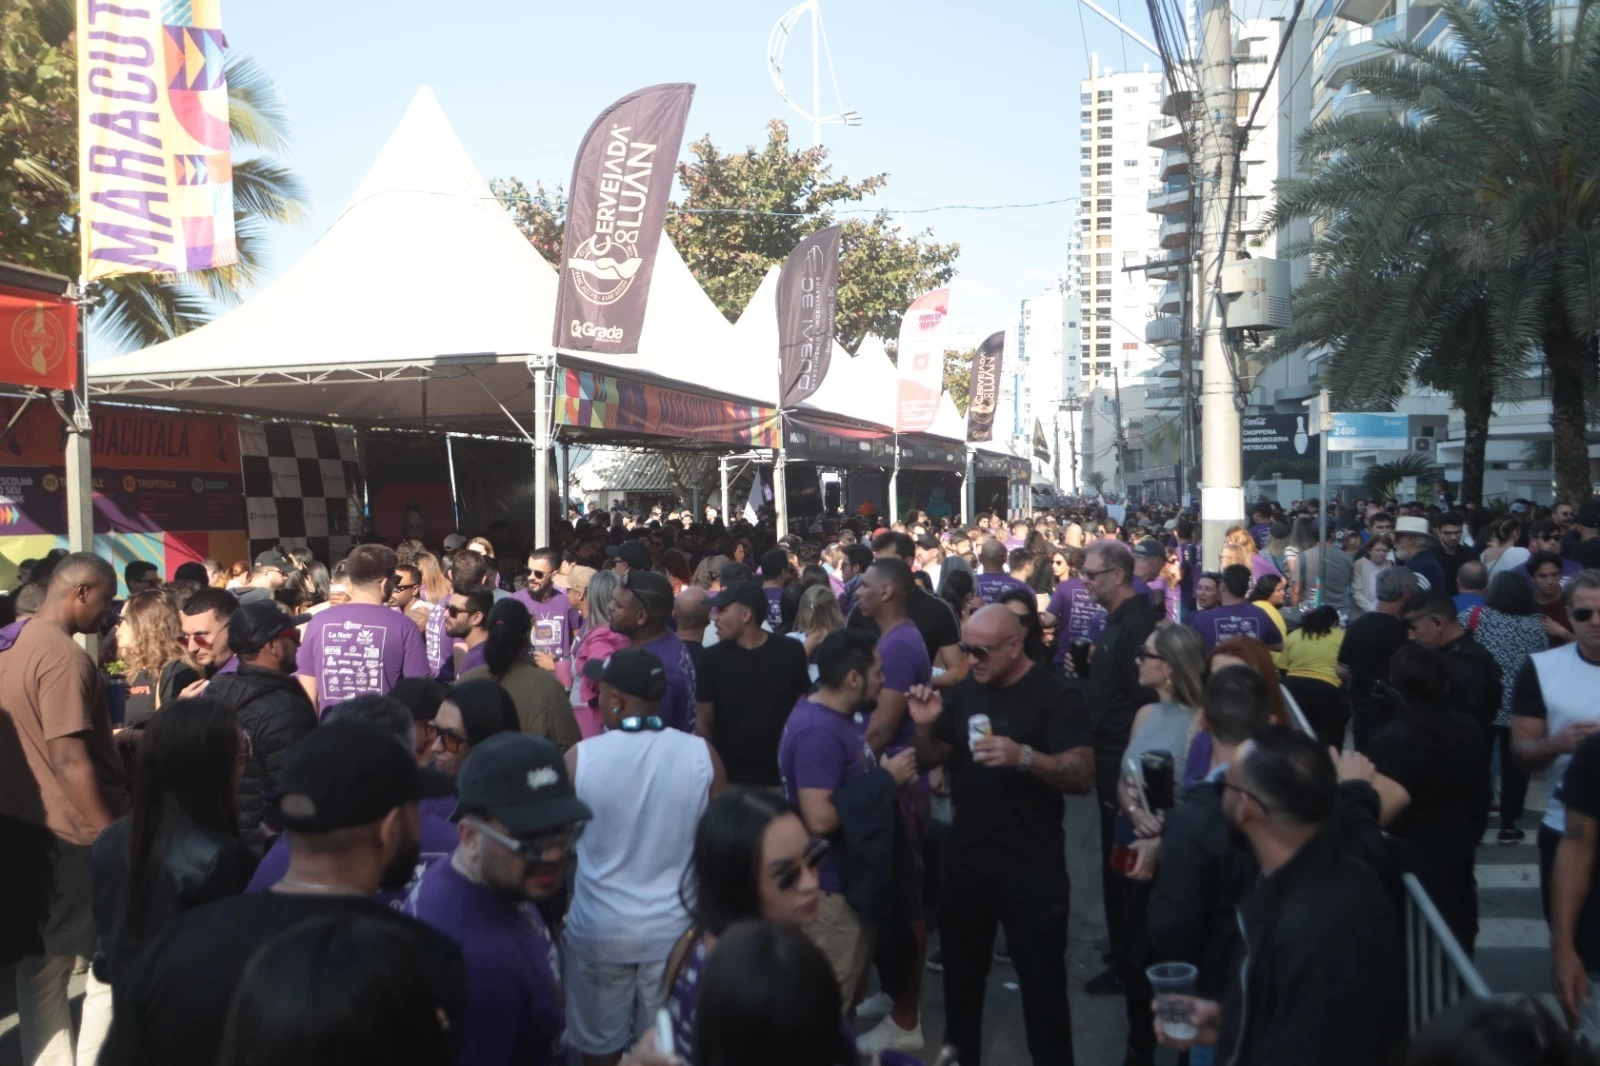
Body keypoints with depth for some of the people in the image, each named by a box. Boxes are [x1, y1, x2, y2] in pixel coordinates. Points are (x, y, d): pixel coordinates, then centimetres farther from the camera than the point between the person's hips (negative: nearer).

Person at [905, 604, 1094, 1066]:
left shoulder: (1055, 697, -13)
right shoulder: (964, 691, 6)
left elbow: (1083, 773, -20)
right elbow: (933, 760, 12)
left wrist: (1024, 757, -35)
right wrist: (925, 726, -9)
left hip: (1032, 864, -6)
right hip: (966, 856, 6)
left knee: (1041, 978, 5)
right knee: (961, 971, 17)